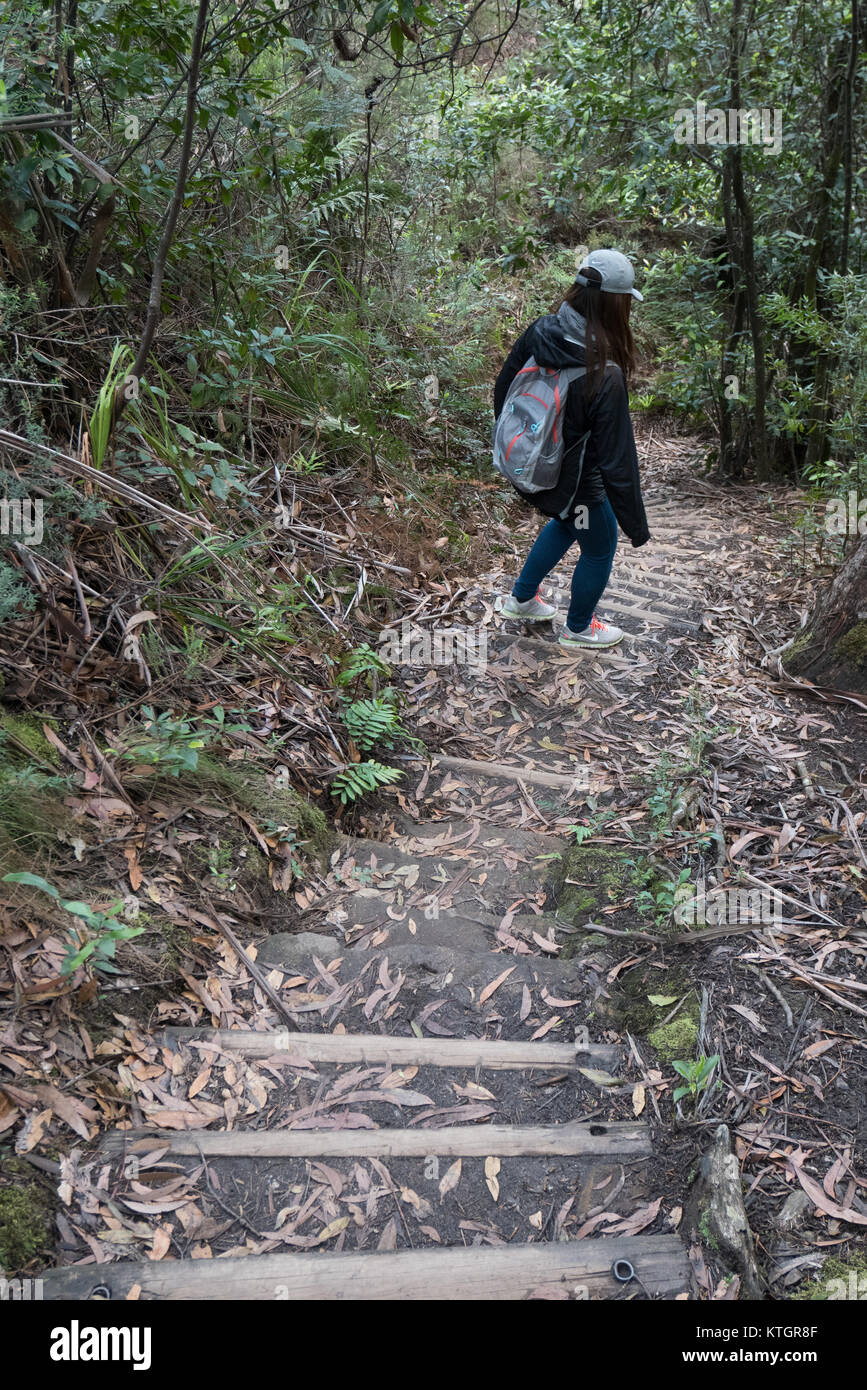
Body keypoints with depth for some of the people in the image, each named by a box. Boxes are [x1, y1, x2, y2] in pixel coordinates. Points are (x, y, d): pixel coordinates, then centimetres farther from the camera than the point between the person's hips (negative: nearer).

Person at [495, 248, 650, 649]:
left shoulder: (537, 334, -13)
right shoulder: (604, 374, -32)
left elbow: (503, 391, 3)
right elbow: (617, 460, -26)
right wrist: (636, 525, -14)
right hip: (573, 483, -7)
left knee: (566, 523, 36)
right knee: (599, 549, 21)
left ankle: (521, 598, 48)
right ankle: (578, 630, 43)